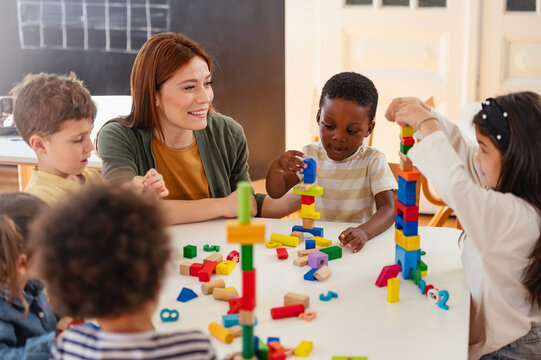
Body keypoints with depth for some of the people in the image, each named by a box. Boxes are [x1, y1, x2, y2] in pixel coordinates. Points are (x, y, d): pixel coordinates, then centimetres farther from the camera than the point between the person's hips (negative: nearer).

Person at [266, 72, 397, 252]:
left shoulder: (373, 161, -6)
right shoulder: (310, 154, 4)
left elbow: (388, 208, -16)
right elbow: (276, 192, 4)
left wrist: (364, 231, -37)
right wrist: (276, 168, -18)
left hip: (354, 244, -1)